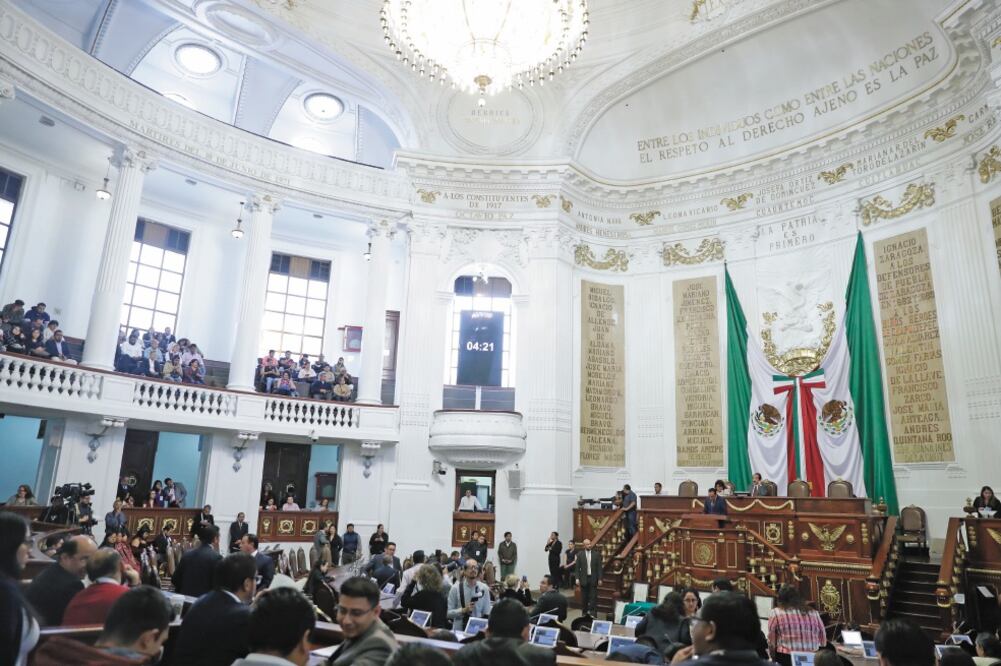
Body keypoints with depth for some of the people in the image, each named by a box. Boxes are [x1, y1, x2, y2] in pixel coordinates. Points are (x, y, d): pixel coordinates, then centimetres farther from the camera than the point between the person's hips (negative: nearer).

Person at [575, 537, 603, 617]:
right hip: (584, 579, 1)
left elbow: (599, 567, 1)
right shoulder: (580, 555, 1)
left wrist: (599, 579, -3)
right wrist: (577, 579, -6)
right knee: (584, 598, 7)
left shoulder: (596, 554, 1)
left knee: (593, 597, -3)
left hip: (593, 578, 0)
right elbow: (578, 568, 1)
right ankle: (585, 613, 19)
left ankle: (593, 613, -1)